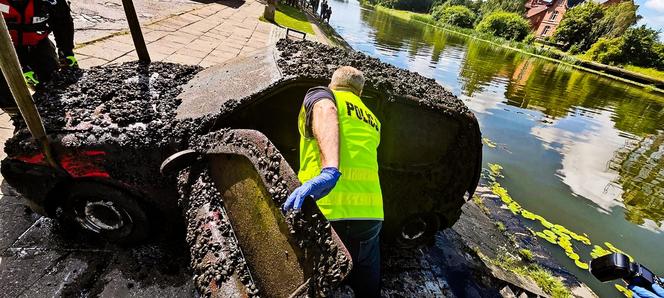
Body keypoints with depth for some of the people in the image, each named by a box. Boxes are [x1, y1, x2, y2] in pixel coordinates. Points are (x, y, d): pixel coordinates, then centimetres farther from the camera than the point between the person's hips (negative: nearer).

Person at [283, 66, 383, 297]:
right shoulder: (372, 120, 24)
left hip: (328, 212, -5)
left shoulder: (320, 94, 8)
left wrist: (328, 170, -33)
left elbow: (326, 111, -17)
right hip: (371, 214, 6)